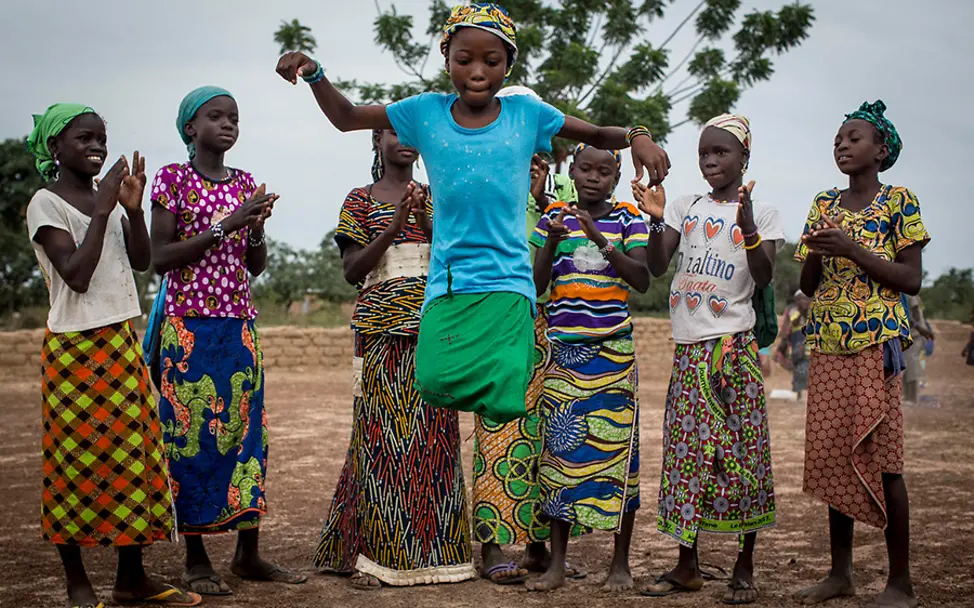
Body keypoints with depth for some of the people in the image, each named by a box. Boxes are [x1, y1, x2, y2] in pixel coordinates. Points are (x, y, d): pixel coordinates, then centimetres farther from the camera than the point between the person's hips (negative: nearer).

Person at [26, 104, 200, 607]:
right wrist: (102, 211, -17)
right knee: (77, 459, -1)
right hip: (76, 347, -7)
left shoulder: (108, 196, 11)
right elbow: (77, 275, -17)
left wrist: (133, 208, -8)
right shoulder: (46, 203, -8)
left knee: (133, 455, 6)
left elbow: (141, 261, 5)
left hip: (121, 341, 7)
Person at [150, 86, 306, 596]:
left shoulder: (245, 183, 13)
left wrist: (257, 228, -7)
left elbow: (257, 266, 14)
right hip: (190, 324, -5)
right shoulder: (173, 179, -2)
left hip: (240, 325, 5)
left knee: (245, 430, 4)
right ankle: (195, 559, 5)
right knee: (192, 434, -3)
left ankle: (248, 553, 12)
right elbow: (160, 257, -9)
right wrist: (224, 227, -15)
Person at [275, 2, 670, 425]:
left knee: (504, 403, -21)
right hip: (447, 286, 1)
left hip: (508, 285, -1)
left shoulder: (526, 113, 4)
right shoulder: (427, 112, 6)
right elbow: (346, 118, 16)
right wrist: (314, 75, -1)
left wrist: (637, 136, -5)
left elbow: (597, 136, 16)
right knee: (435, 382, -22)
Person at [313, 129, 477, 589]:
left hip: (432, 331, 3)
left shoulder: (434, 198, 15)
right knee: (380, 434, -7)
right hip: (381, 330, -3)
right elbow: (352, 271, -3)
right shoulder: (360, 201, 6)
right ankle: (371, 554, -1)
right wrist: (393, 228, -14)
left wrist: (427, 221, -8)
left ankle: (429, 548, 9)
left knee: (433, 437, 1)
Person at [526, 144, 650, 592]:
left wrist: (600, 239, -21)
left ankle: (621, 563, 11)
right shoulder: (554, 216, 7)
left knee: (615, 448, -1)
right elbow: (536, 285, 3)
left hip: (613, 352, -2)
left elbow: (642, 280, -10)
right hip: (563, 351, 2)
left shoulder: (629, 219, 3)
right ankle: (556, 564, 10)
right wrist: (552, 241, -13)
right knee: (559, 449, 2)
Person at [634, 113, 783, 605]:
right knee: (684, 450, 4)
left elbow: (764, 278, -9)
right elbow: (657, 266, 1)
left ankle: (744, 568, 8)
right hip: (688, 347, 3)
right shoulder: (686, 208, 11)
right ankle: (687, 565, 13)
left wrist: (747, 227, -23)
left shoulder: (761, 213, 3)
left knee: (741, 449, -2)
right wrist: (656, 219, -14)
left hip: (735, 344, -3)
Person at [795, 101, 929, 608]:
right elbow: (806, 283, 14)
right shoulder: (824, 204, 14)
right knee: (831, 454, 5)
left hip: (876, 341, -5)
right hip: (828, 343, 5)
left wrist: (853, 249, -15)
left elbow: (911, 279, -7)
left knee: (879, 457, -5)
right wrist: (817, 252, -7)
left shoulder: (898, 202, 0)